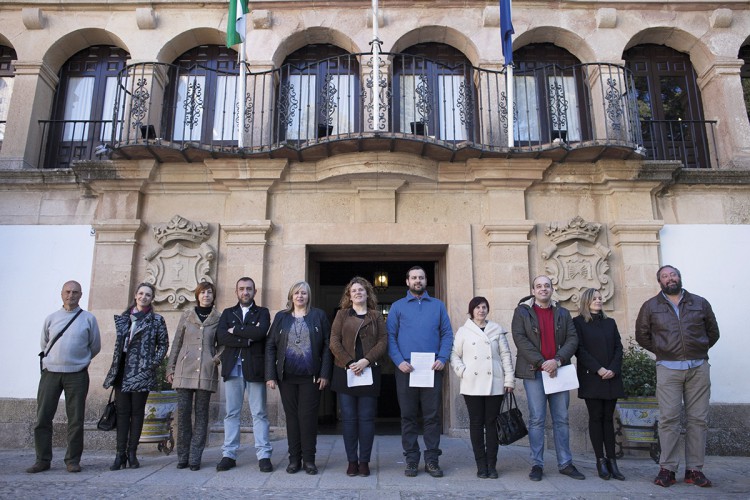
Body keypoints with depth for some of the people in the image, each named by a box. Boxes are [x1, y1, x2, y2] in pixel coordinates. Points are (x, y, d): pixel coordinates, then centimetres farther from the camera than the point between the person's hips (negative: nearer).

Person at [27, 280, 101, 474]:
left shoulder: (88, 319, 4)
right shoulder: (51, 318, 10)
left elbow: (95, 347, 12)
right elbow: (44, 345, 21)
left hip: (77, 375, -2)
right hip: (50, 373, 2)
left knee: (76, 419, 1)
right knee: (42, 417, 2)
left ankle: (73, 460, 10)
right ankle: (43, 460, 14)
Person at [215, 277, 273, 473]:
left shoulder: (262, 312, 8)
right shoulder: (228, 313, 15)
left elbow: (260, 332, -14)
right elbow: (220, 337, -3)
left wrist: (235, 330, -7)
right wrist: (247, 338, -11)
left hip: (254, 368, -2)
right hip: (232, 368, 2)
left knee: (259, 413, 1)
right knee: (231, 413, 6)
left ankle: (264, 455, 4)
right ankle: (229, 455, 14)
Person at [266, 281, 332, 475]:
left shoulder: (318, 316, 4)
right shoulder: (281, 317, 8)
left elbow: (327, 346, 0)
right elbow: (270, 346, 5)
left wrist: (325, 373, -8)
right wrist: (270, 375, -3)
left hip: (311, 376, -2)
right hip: (287, 376, 2)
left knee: (308, 417, 2)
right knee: (292, 416, 8)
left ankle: (309, 459, 13)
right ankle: (294, 459, 19)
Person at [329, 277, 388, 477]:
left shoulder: (376, 316, 10)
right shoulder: (342, 315, 10)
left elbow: (383, 342, 0)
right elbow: (334, 342, 1)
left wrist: (366, 360, -14)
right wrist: (349, 363, -12)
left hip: (369, 372, 0)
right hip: (345, 372, 0)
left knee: (366, 418, 2)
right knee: (348, 418, 3)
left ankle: (364, 461, 11)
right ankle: (352, 461, 12)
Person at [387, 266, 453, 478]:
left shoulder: (438, 305, 12)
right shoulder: (397, 306, 8)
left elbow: (447, 334, 8)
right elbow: (390, 336, 2)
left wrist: (442, 358, -7)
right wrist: (399, 361, -10)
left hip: (433, 369, 1)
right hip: (406, 369, 0)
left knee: (432, 416, 4)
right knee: (408, 416, 6)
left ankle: (432, 460, 14)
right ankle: (411, 460, 15)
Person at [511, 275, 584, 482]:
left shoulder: (563, 313, 13)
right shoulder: (522, 311, 4)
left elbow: (572, 339, 4)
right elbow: (520, 339, -7)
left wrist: (557, 360, -12)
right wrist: (541, 363, -14)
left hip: (558, 370, 3)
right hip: (534, 372, -3)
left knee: (561, 419, 8)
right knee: (537, 419, -1)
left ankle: (565, 463, 18)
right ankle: (537, 465, 8)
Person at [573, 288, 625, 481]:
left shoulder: (610, 322, 15)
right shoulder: (578, 322, 1)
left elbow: (618, 347, 9)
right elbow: (579, 350, -6)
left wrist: (613, 369, -7)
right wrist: (598, 369, -13)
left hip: (611, 378, 4)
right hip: (591, 378, -4)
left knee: (608, 418, 5)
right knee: (596, 417, 0)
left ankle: (611, 461, 6)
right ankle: (600, 461, 4)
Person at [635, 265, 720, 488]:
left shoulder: (700, 303, 10)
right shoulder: (651, 306, 7)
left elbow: (713, 332, 16)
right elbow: (641, 335, 12)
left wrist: (699, 350, 9)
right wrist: (662, 351, 6)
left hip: (699, 368, 2)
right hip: (668, 369, -1)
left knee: (698, 419, 2)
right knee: (669, 419, -4)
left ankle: (694, 469, 9)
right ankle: (667, 468, 0)